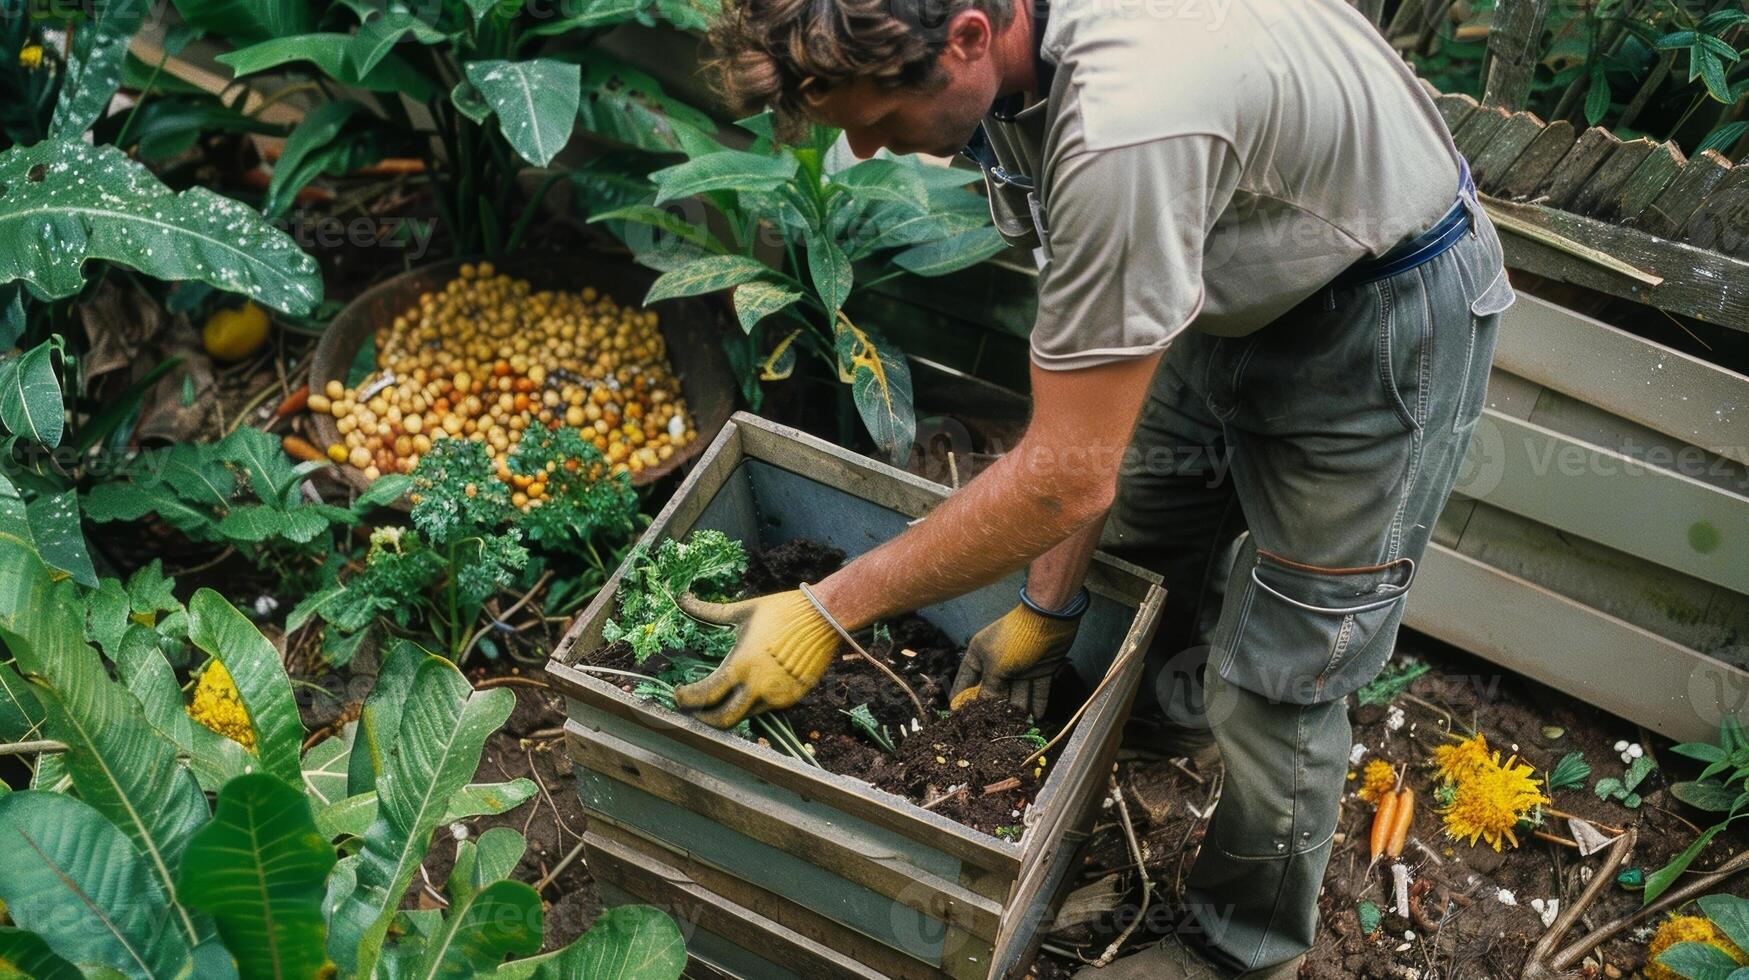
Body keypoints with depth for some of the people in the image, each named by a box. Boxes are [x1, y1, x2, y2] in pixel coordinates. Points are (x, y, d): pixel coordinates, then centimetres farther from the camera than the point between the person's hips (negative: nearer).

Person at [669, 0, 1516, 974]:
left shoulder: (1128, 126, -41)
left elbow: (1069, 476, -32)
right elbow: (1085, 341, -6)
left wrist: (832, 609, -23)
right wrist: (1050, 603, -3)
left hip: (1389, 313, -8)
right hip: (1251, 282, 8)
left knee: (1276, 677, 1)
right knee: (1145, 530, 24)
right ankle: (1181, 712, 56)